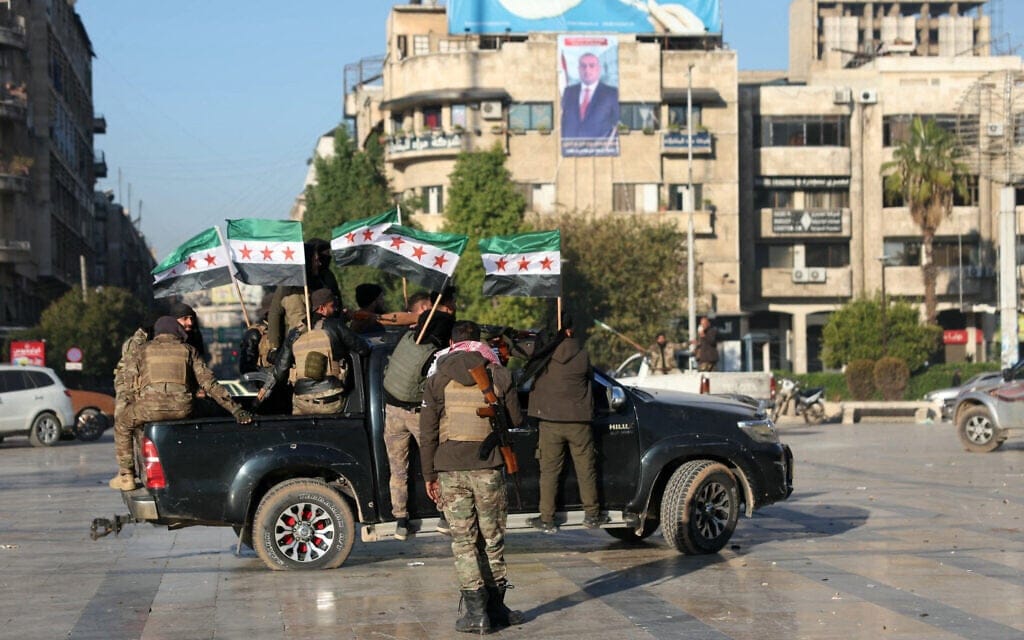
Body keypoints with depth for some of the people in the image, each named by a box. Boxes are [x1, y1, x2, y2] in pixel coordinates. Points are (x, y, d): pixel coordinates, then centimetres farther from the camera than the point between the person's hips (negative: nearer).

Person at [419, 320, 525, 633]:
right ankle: (495, 606, 17)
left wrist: (429, 475, 7)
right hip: (488, 467, 0)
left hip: (450, 469, 0)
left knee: (463, 541, 3)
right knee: (492, 539, 11)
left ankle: (477, 611, -2)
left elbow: (428, 432, 0)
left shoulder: (437, 380, 1)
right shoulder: (499, 375, 1)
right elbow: (515, 420, 9)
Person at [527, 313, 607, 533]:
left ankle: (547, 519, 6)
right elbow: (589, 378, 9)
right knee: (585, 468, 11)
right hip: (579, 420, 1)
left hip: (550, 422, -1)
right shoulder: (582, 355, -2)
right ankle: (591, 514, 18)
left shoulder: (542, 356, -8)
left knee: (549, 470, 5)